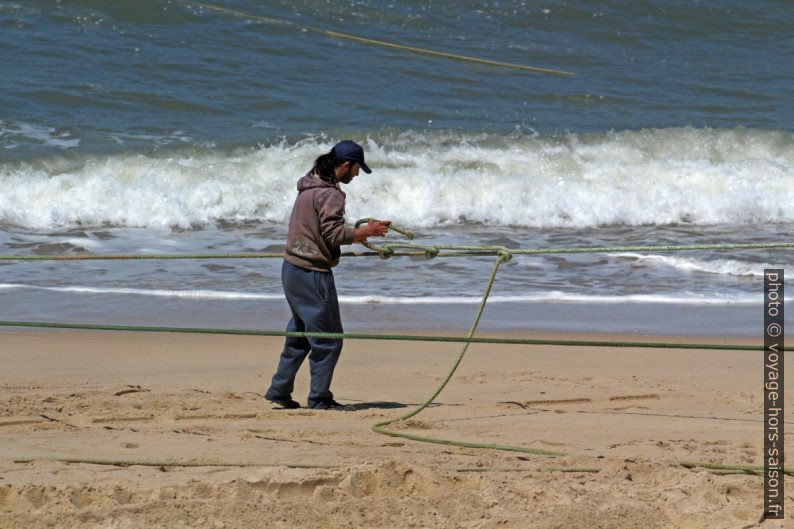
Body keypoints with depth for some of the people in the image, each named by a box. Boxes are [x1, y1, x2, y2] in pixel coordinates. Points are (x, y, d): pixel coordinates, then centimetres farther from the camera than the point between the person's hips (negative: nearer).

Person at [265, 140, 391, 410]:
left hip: (292, 268, 10)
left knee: (299, 334, 19)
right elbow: (333, 234, -20)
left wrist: (355, 234, 19)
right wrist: (366, 232, -9)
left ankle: (279, 390, 22)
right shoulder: (329, 193, -16)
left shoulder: (310, 186, 15)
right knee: (328, 338, -1)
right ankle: (320, 399, 3)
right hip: (312, 274, -10)